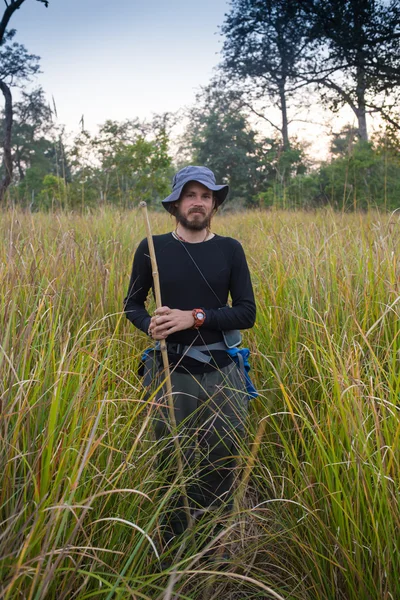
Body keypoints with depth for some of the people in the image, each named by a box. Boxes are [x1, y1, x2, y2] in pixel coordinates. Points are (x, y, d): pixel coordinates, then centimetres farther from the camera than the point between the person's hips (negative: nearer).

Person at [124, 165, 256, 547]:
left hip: (222, 373, 1)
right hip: (173, 373, -1)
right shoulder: (152, 248, -1)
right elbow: (132, 303, 8)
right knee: (173, 463, 9)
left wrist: (196, 317, -17)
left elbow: (247, 313, -4)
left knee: (223, 460, 11)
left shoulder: (230, 250, 1)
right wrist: (149, 325, -14)